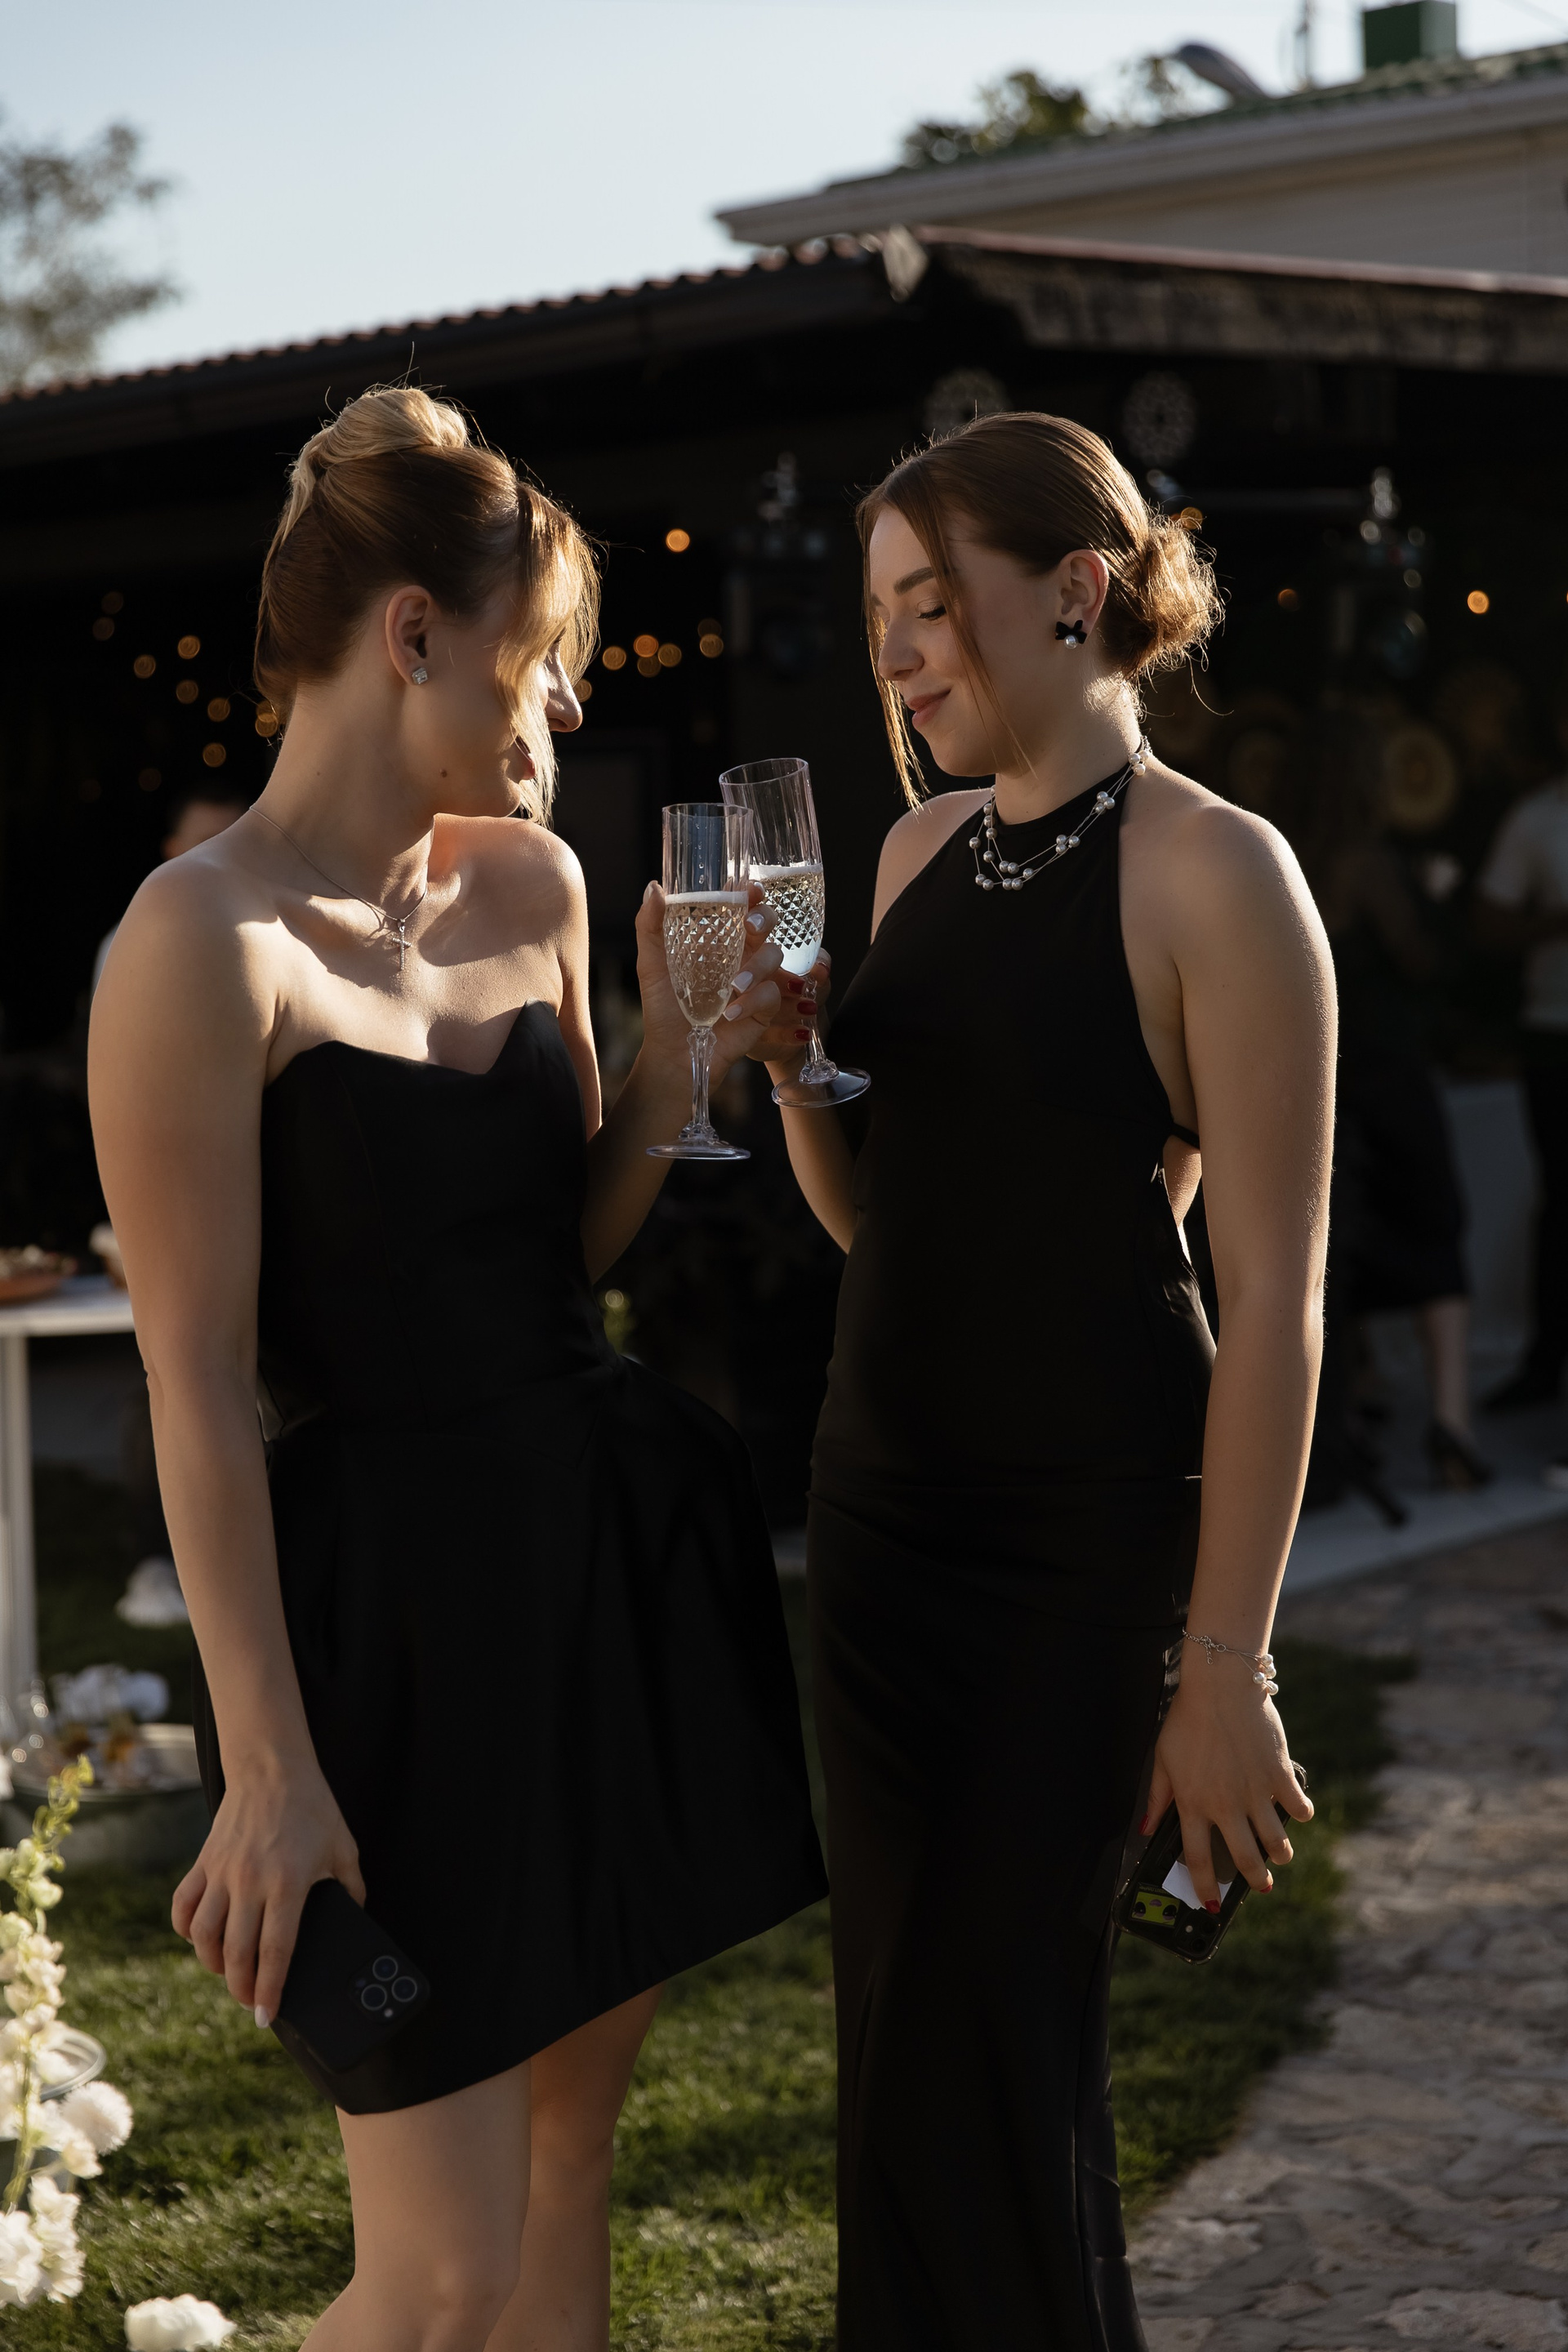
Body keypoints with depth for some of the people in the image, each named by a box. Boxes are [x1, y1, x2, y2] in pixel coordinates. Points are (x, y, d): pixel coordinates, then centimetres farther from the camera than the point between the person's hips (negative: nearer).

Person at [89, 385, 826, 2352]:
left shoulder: (531, 884, 7)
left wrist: (682, 1055, -1)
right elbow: (197, 1382, -16)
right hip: (401, 1585, -7)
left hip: (613, 1549, 7)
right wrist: (267, 1762, -16)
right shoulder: (205, 937, -15)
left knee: (566, 2157, 16)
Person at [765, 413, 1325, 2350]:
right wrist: (784, 1053, -5)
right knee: (899, 2024, 13)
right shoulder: (923, 850, 8)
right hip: (880, 1496, 7)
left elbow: (1274, 1300, -15)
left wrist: (1227, 1665, -17)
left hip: (1086, 1538, -6)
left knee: (991, 2040, 0)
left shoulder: (1213, 874, -13)